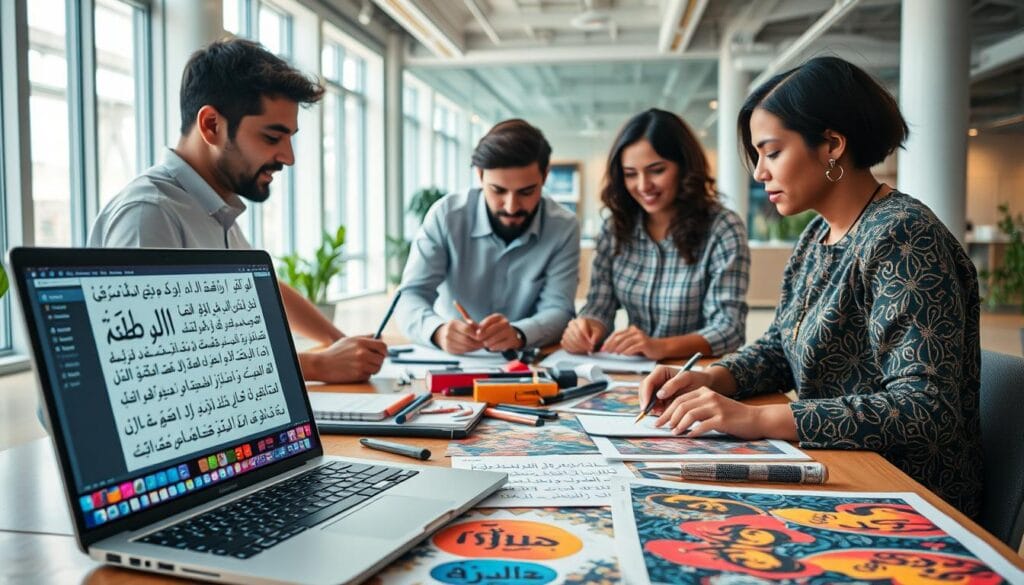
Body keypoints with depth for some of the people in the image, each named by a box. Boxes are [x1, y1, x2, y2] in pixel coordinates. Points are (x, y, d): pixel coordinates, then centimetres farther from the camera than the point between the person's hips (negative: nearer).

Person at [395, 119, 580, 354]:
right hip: (451, 358, 0)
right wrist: (439, 331, -36)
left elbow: (558, 310, -13)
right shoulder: (445, 215, -11)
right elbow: (411, 296, -13)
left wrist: (517, 334, -35)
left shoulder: (563, 229, -9)